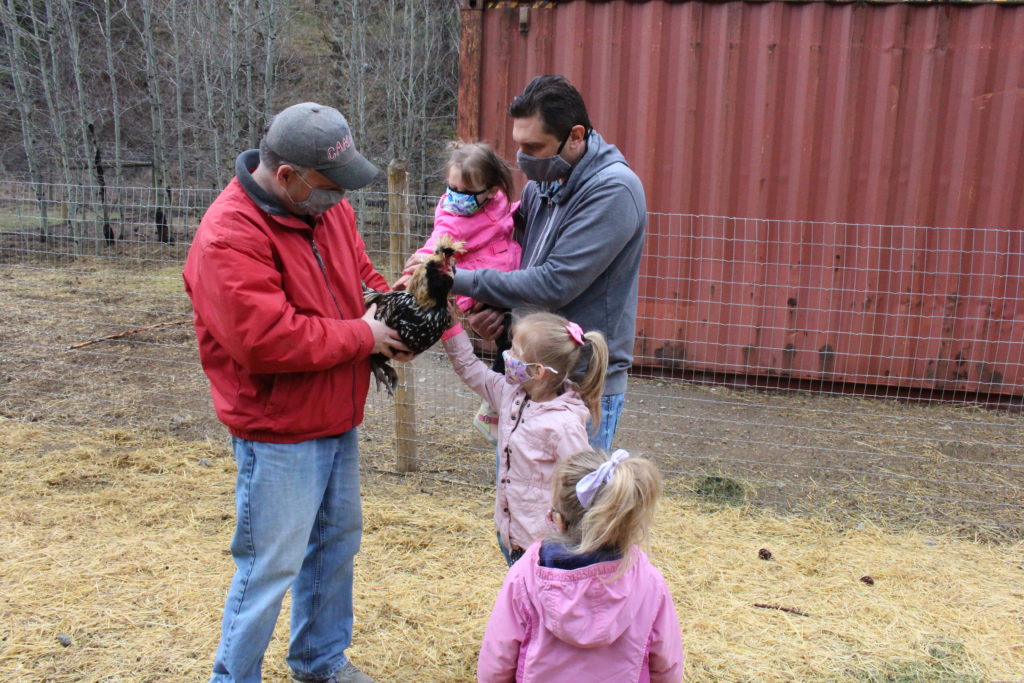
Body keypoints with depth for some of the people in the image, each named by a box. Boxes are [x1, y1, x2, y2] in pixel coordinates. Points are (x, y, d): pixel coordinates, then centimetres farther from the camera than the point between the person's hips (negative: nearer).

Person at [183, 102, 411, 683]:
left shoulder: (327, 206, 2)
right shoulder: (229, 237, -24)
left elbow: (360, 271, 14)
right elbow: (267, 340, -30)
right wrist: (363, 335, -20)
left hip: (339, 420, 9)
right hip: (278, 435, -9)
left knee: (337, 542, 21)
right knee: (271, 565, 2)